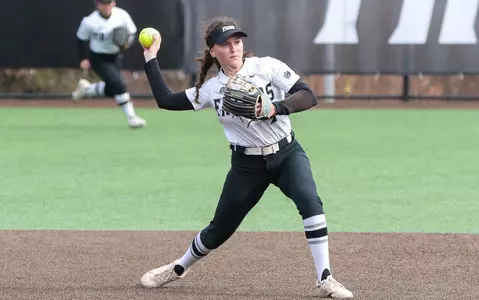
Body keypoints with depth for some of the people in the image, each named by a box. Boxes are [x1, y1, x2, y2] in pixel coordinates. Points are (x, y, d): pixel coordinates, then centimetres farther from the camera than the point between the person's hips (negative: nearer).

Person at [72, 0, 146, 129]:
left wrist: (126, 43, -22)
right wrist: (83, 59, -9)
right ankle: (131, 117, -11)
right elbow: (81, 40, -3)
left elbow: (132, 33, -2)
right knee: (119, 84, -20)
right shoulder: (89, 22, -20)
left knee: (110, 90, 15)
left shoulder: (122, 15, -14)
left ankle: (86, 88, 44)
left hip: (115, 57, 5)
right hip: (99, 59, -5)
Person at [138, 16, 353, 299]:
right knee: (219, 230, 12)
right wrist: (151, 59, 2)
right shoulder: (211, 89, -1)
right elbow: (165, 100, 2)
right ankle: (179, 269, 40)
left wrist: (275, 108, -33)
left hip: (287, 153, -2)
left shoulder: (268, 67, -10)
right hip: (247, 165, 2)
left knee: (310, 201, -30)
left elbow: (308, 96, -17)